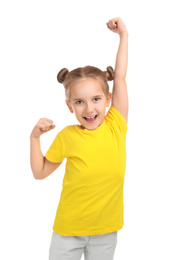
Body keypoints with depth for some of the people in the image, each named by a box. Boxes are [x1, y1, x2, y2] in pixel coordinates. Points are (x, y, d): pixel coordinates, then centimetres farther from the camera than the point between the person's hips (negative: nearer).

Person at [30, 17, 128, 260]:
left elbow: (120, 77, -2)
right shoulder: (67, 136, -9)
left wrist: (123, 35, 5)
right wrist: (35, 137, -8)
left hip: (106, 231, 1)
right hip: (69, 229, -1)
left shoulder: (116, 126, -7)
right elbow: (40, 172, 3)